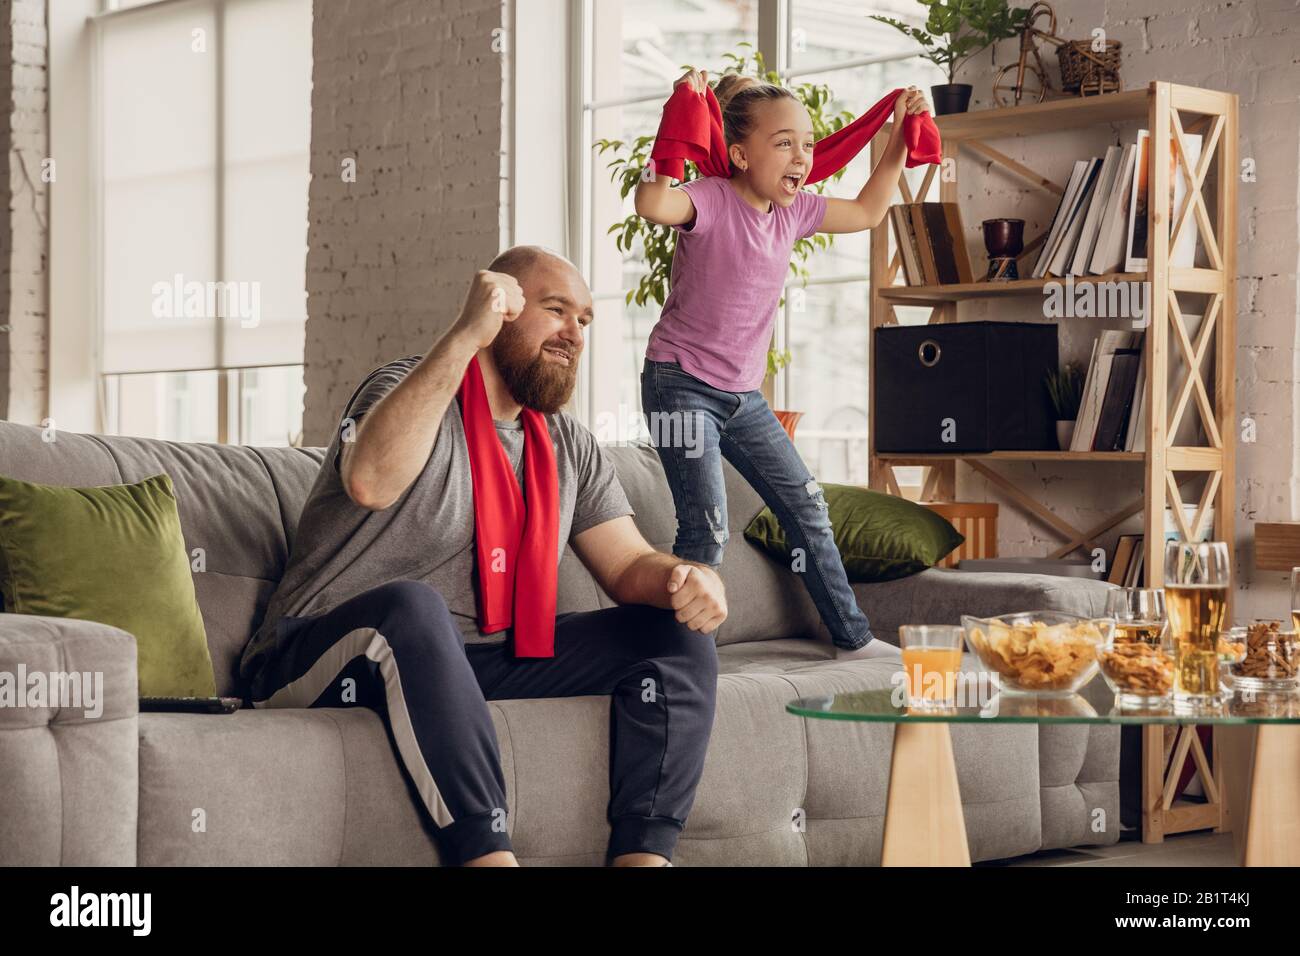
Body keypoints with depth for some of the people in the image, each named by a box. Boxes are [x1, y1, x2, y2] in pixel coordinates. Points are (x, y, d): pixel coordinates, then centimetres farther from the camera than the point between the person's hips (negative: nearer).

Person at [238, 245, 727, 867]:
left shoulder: (571, 448, 14)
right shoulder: (411, 389, -8)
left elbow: (628, 564, 10)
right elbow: (371, 482, -30)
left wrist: (687, 578, -16)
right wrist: (465, 335, -30)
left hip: (478, 664, 7)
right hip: (325, 656, -7)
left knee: (679, 635, -4)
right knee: (411, 604, -40)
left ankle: (641, 853, -20)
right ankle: (489, 854, -41)